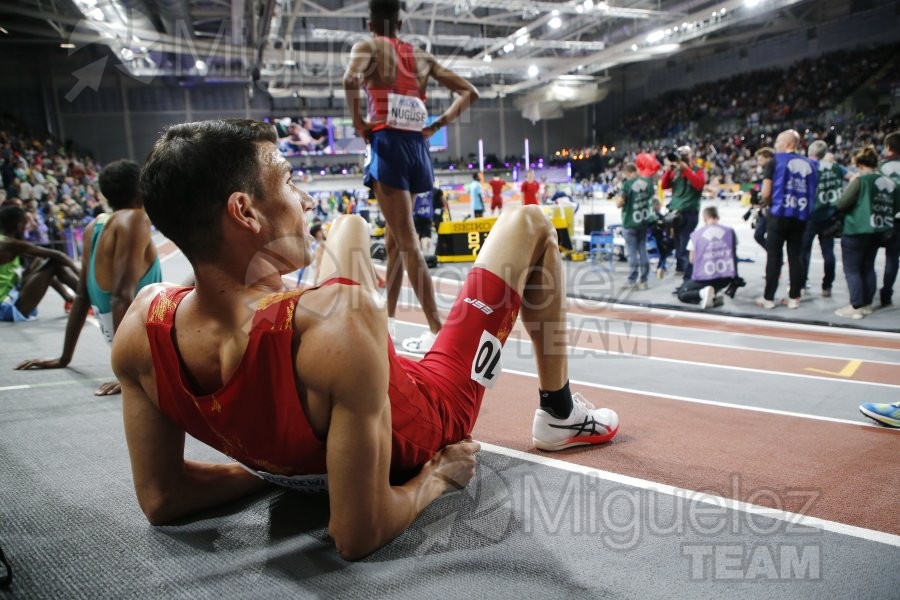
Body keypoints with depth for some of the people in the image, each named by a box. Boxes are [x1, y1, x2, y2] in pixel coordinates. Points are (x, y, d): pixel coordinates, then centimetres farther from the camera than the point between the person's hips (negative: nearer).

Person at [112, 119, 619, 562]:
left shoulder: (140, 324, -25)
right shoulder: (343, 319, -45)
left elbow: (160, 500, -13)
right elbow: (361, 537, -37)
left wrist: (275, 463, -5)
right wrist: (437, 478, -18)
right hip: (428, 423, -5)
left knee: (352, 225, 22)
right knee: (529, 224, 5)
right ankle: (561, 415, 24)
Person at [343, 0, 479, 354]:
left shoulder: (368, 46, 3)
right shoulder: (421, 57, 17)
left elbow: (351, 79, -20)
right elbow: (470, 92, 15)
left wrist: (358, 121, -6)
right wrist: (438, 125, 10)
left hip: (389, 146, -6)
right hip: (416, 147, 6)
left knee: (407, 243, -8)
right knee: (394, 241, 16)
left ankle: (437, 331, -10)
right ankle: (387, 320, 27)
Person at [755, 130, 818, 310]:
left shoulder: (774, 162, -4)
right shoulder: (809, 164, 9)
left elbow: (765, 193, -8)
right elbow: (813, 193, 11)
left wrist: (765, 203, 11)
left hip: (779, 214, -4)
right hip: (800, 216, 4)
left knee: (774, 256, 2)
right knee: (796, 256, 10)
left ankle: (768, 298, 6)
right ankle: (794, 297, 14)